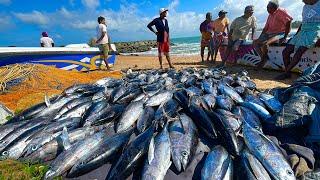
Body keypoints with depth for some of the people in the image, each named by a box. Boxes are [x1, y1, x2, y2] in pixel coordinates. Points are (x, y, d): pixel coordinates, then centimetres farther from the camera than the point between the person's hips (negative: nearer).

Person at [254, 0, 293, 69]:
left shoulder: (281, 11, -6)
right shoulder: (270, 15, 16)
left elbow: (289, 23, -11)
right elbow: (266, 28, 18)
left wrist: (285, 37, -17)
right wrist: (260, 38, 7)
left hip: (279, 34, -8)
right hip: (269, 34, 8)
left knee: (264, 44, -34)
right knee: (255, 42, -8)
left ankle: (264, 59, -11)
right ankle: (263, 58, -8)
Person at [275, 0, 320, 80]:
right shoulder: (305, 7, 18)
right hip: (303, 32, 6)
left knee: (299, 52, -26)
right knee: (285, 52, -10)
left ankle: (286, 73, -22)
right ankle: (288, 73, -6)